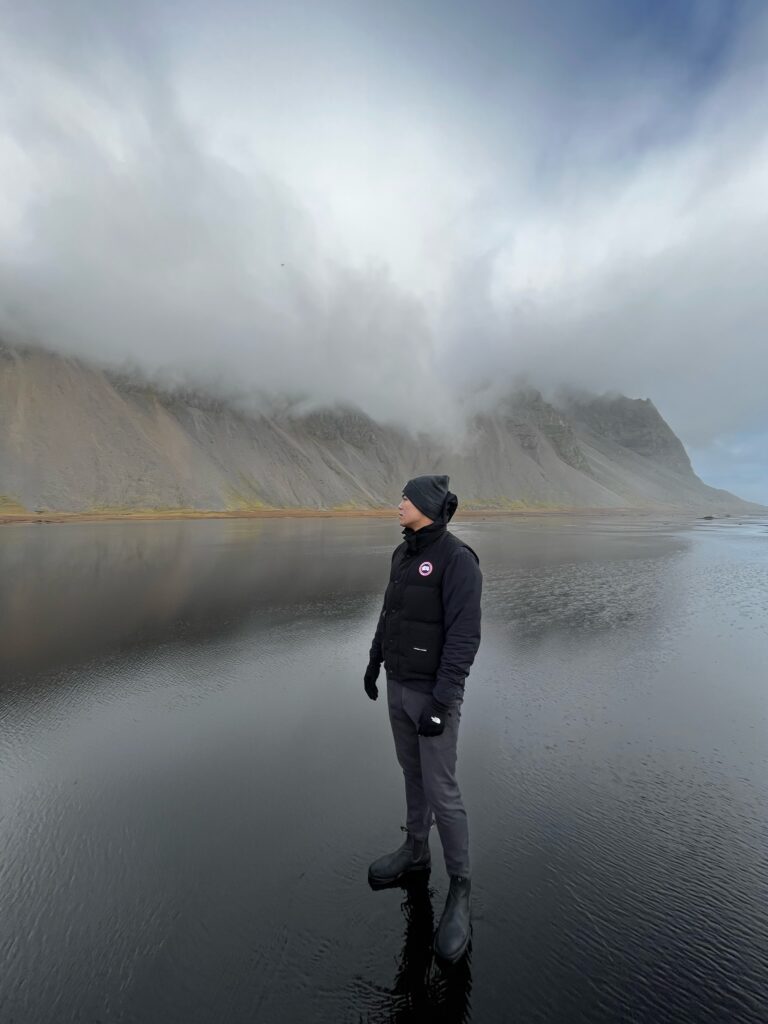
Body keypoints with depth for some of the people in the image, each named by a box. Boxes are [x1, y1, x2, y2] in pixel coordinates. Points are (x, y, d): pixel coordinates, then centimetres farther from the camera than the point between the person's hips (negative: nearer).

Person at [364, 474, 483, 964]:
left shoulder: (457, 558, -21)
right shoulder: (404, 553, 4)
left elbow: (464, 636, -23)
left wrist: (441, 700, -23)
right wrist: (375, 661, 16)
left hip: (434, 690, -7)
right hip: (400, 682, 8)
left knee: (441, 790, 2)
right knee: (413, 771, 22)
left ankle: (460, 890, 24)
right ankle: (416, 852, 42)